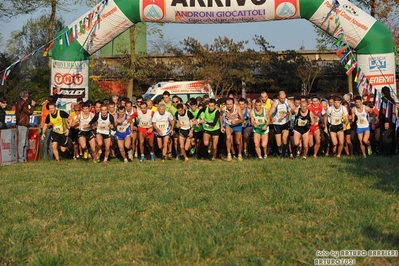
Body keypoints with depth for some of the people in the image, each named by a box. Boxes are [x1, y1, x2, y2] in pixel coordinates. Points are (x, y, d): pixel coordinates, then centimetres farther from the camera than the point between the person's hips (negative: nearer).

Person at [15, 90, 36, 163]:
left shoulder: (22, 102, 18)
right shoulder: (22, 103, -13)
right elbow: (29, 112, -13)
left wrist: (31, 105, 12)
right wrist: (32, 105, -1)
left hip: (24, 125, 11)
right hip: (22, 125, -11)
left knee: (25, 143, 13)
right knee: (22, 142, -9)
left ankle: (24, 158, 16)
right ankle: (21, 158, -9)